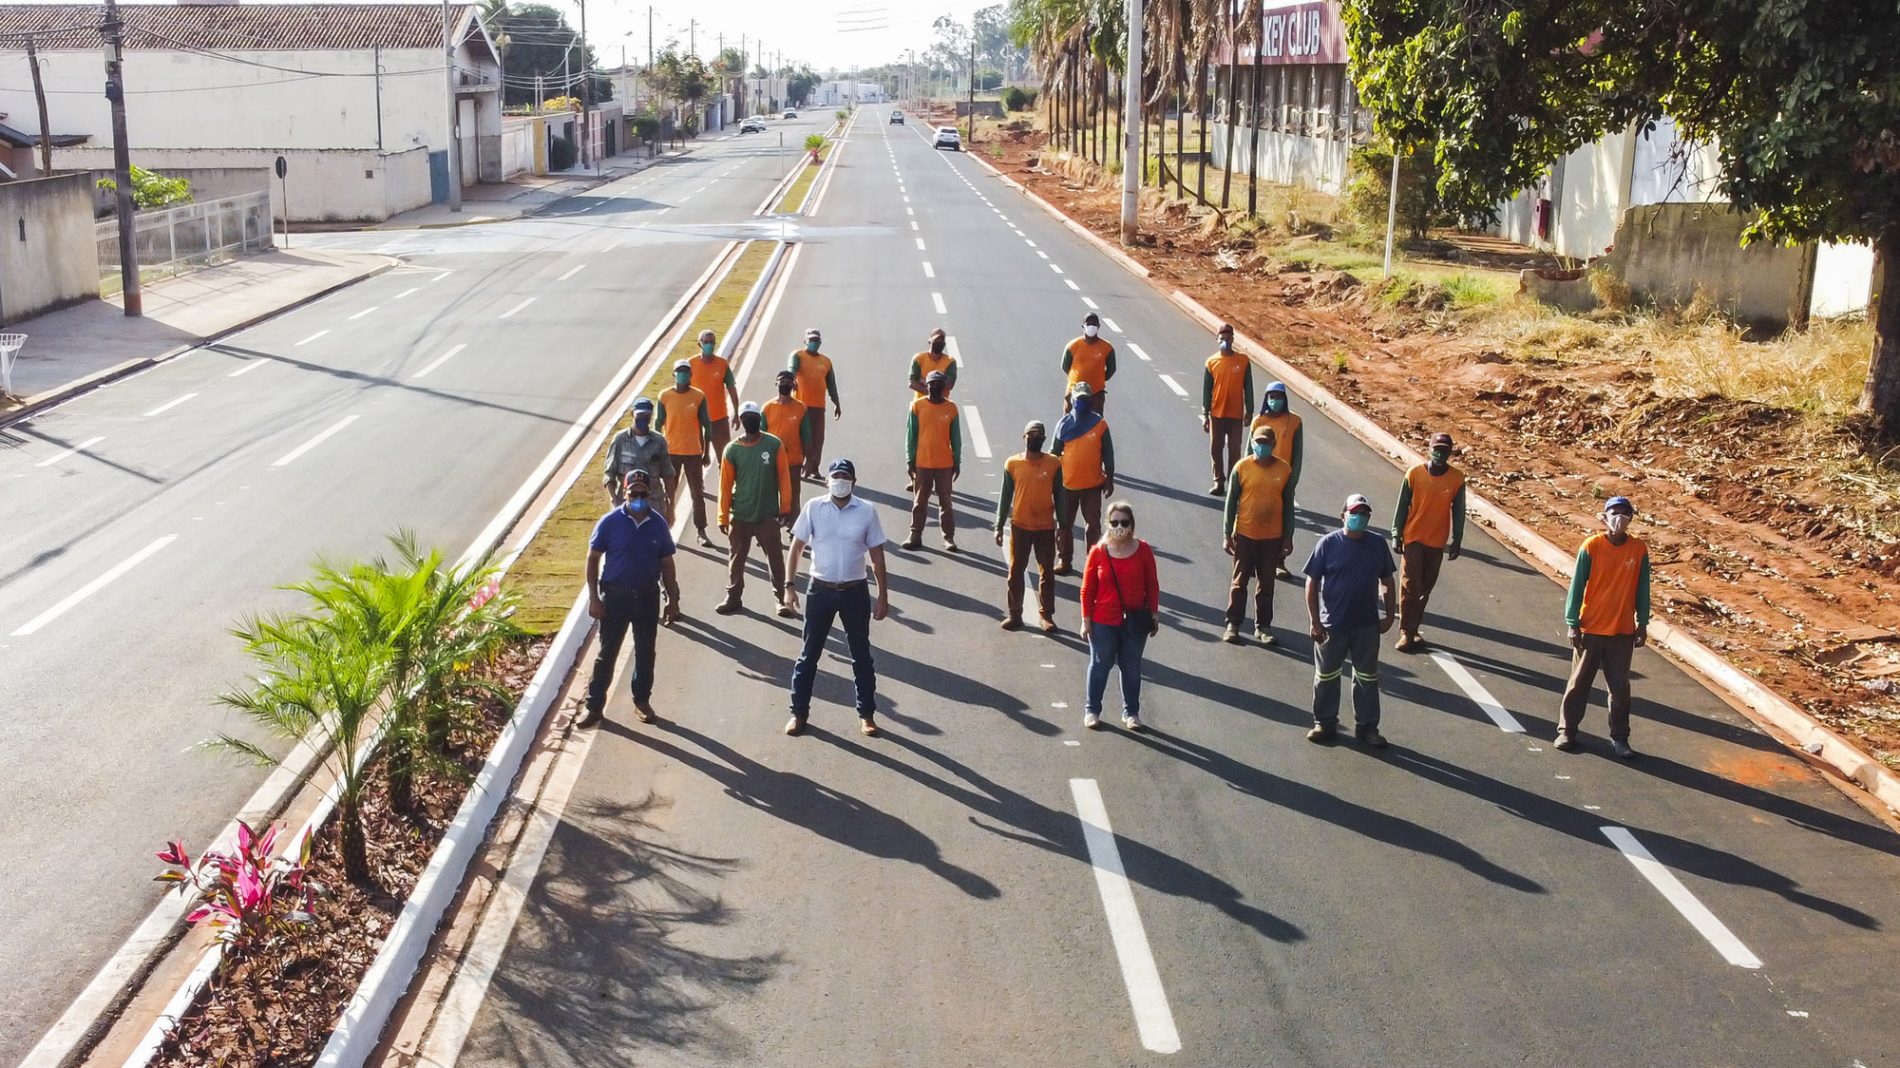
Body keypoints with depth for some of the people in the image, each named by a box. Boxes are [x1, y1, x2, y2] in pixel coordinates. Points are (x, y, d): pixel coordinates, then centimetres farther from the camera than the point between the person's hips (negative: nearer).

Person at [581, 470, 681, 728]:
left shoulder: (658, 525, -2)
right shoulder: (610, 522, -10)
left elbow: (666, 564, 6)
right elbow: (593, 559, -5)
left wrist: (673, 600, 5)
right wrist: (593, 597, -9)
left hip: (647, 596, 2)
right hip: (615, 596, -2)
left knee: (645, 652, 13)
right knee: (607, 653, 4)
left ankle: (642, 701, 30)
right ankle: (595, 706, 13)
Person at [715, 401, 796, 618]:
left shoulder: (774, 445, -6)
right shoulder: (732, 450, -4)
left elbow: (783, 478, -2)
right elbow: (725, 485, 0)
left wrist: (785, 508, -2)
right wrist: (723, 517, 0)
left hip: (768, 515, -1)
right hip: (740, 516, 2)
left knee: (775, 557, 4)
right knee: (736, 557, 11)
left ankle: (782, 598, 13)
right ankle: (733, 597, 23)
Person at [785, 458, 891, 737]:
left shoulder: (867, 511, -5)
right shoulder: (813, 508, -5)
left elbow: (877, 557, 1)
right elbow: (797, 547, 2)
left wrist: (883, 597, 0)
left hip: (855, 591, 0)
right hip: (821, 590, 0)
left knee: (861, 654, 10)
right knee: (809, 654, 8)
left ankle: (866, 714, 21)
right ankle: (798, 712, 19)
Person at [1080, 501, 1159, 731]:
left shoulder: (1142, 550, -5)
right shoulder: (1098, 552, -9)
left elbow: (1152, 585, 3)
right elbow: (1087, 589, -4)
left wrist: (1154, 614, 3)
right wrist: (1086, 620, -3)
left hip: (1135, 622, 1)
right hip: (1103, 622, -1)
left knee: (1132, 668, 12)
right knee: (1100, 666, 10)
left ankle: (1131, 712, 26)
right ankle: (1092, 710, 24)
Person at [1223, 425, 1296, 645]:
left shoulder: (1284, 470, -3)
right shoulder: (1242, 468, -8)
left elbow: (1288, 505, 4)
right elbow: (1231, 502, -3)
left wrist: (1287, 537, 3)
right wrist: (1228, 534, -5)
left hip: (1272, 537, 1)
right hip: (1245, 535, -1)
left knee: (1266, 584, 10)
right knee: (1240, 581, 7)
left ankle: (1263, 626, 19)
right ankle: (1233, 624, 17)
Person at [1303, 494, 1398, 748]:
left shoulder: (1378, 543, -1)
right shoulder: (1329, 543, -10)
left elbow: (1387, 581, 8)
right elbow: (1312, 583, -8)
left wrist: (1390, 615, 3)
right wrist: (1314, 621, -11)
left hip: (1367, 625, 3)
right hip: (1332, 625, -2)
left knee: (1368, 678, 12)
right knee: (1326, 677, 11)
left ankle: (1367, 726, 24)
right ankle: (1324, 724, 26)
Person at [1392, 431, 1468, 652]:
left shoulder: (1457, 478, -6)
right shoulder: (1414, 473, -10)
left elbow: (1458, 511, 1)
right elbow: (1402, 506, -4)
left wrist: (1456, 541, 1)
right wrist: (1397, 535, -4)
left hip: (1437, 542, 2)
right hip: (1413, 538, -2)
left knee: (1426, 587, 10)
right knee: (1410, 586, -4)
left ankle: (1412, 628, 21)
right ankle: (1406, 633, 2)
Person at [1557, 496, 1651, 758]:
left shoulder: (1639, 549, -3)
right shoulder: (1591, 546, -9)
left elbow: (1642, 589, 5)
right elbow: (1577, 585, -6)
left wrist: (1642, 624, 5)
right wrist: (1573, 623, -7)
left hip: (1623, 631, 2)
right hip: (1590, 629, -1)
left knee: (1620, 687, 7)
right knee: (1579, 683, 9)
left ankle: (1619, 737, 17)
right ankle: (1567, 730, 19)